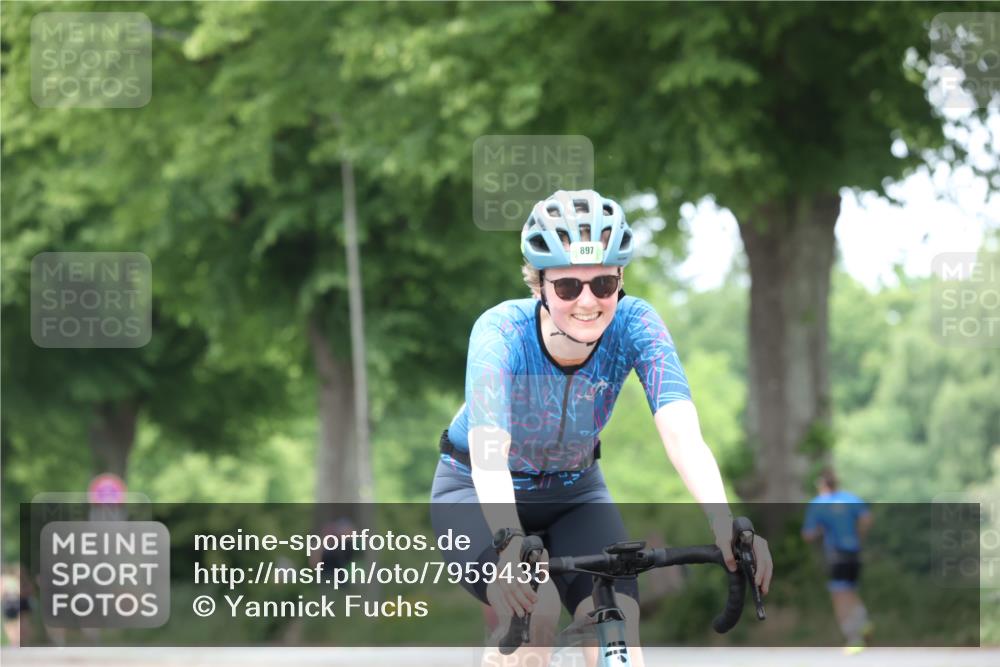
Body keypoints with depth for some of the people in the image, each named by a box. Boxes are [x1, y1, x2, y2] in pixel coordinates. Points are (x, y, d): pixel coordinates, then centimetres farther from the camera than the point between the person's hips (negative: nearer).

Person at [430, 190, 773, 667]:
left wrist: (724, 522, -54)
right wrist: (509, 541, -64)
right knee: (536, 610, -30)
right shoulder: (501, 332, -31)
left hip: (575, 492, 3)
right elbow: (488, 451, -46)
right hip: (477, 494, -3)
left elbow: (682, 433, -37)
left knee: (618, 629, -20)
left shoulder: (634, 325, -24)